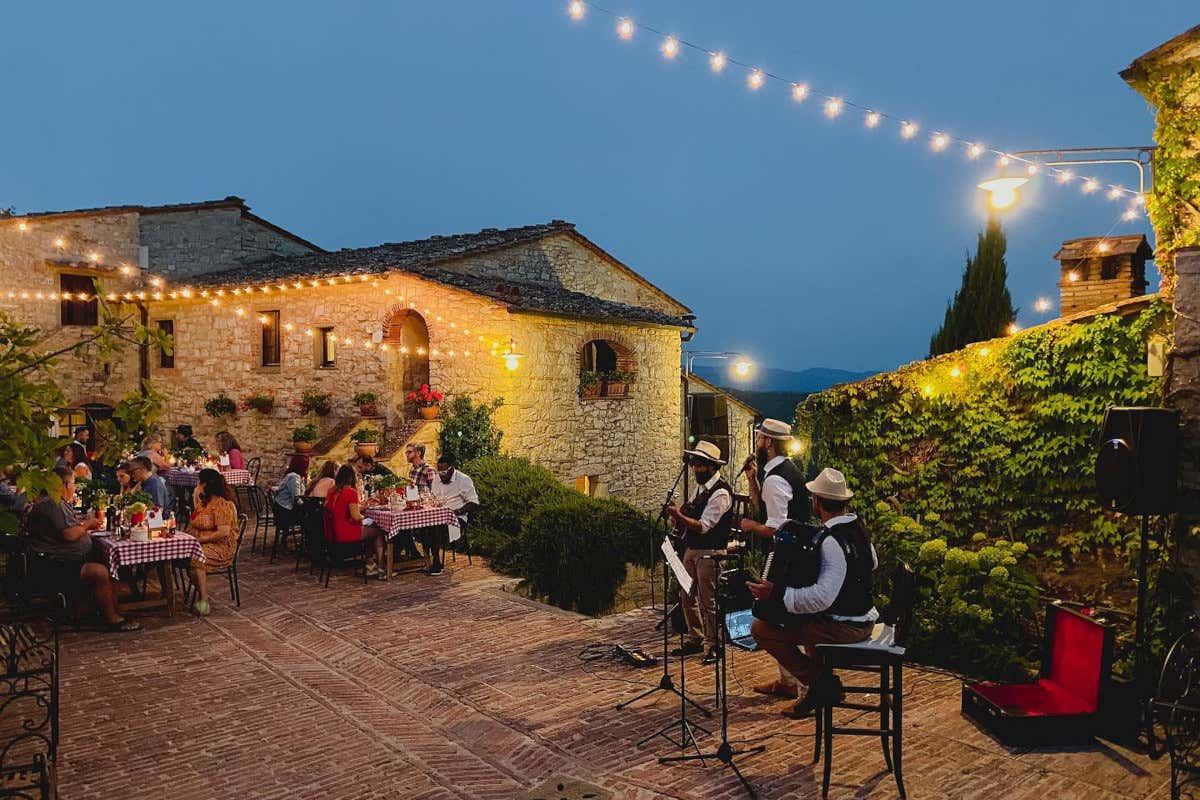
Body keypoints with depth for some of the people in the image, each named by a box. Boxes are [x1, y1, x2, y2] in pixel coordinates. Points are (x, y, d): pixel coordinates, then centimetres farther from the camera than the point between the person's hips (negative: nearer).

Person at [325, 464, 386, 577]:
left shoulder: (332, 491, 8)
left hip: (333, 533, 9)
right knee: (379, 532, 8)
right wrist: (362, 517, 4)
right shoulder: (350, 492, -15)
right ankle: (380, 568, 16)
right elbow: (356, 517, -18)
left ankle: (370, 565, 26)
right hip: (346, 534, -9)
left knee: (370, 526, 25)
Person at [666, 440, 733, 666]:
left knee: (708, 601, -1)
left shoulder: (720, 492, -17)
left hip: (709, 553, -9)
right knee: (687, 597, 14)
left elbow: (703, 526, -21)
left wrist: (680, 516, -27)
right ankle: (695, 640, 28)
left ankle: (713, 645, 12)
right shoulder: (700, 487, 11)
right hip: (691, 549, 9)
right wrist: (679, 516, 3)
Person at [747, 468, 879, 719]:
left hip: (843, 627, -10)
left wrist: (776, 592, -34)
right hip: (865, 618, 10)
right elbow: (872, 564, 22)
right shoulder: (858, 527, 2)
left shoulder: (831, 541, -26)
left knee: (761, 629, -7)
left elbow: (822, 597, -34)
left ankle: (820, 685, -3)